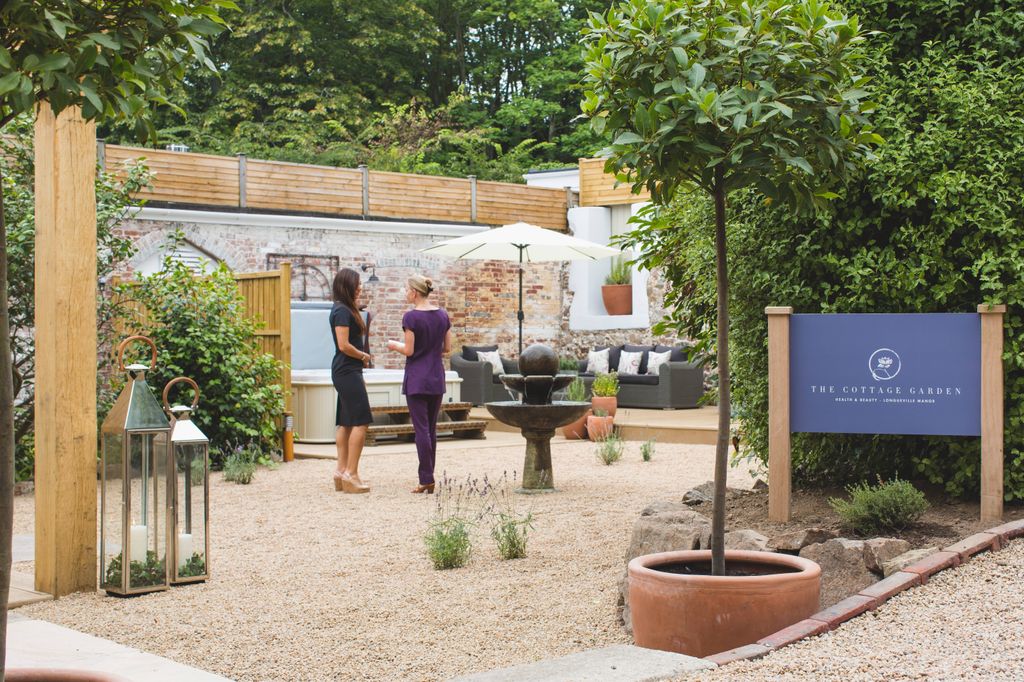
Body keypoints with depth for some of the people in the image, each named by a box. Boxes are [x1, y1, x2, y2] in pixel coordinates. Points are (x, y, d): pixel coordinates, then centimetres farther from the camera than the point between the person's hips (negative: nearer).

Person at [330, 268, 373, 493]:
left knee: (345, 423, 11)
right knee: (360, 422, -9)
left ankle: (342, 471, 13)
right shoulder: (342, 311, -15)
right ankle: (351, 474, -9)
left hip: (345, 371, 10)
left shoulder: (344, 309, 15)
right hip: (348, 371, -10)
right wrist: (363, 356, -6)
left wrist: (361, 357, 5)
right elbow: (344, 345, -20)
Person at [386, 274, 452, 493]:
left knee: (421, 428, -4)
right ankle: (428, 478, 14)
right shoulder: (442, 315, 4)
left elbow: (409, 351, -12)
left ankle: (426, 479, -7)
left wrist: (394, 345, 7)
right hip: (436, 378, 6)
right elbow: (447, 347, 8)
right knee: (431, 428, 11)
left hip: (417, 379, -5)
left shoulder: (411, 317, -13)